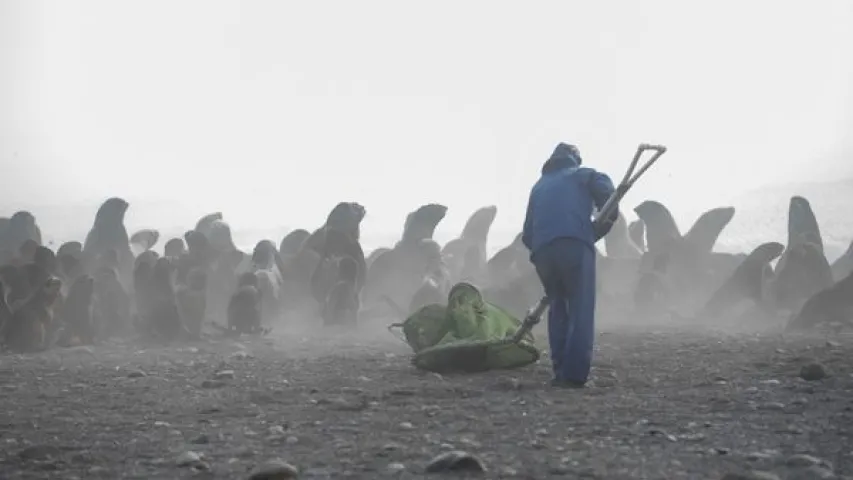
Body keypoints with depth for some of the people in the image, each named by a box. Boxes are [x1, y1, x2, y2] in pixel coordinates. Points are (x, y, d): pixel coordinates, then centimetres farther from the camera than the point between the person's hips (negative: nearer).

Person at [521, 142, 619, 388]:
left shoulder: (539, 186, 32)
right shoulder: (584, 175, 20)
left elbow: (527, 234, 25)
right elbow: (610, 201, 1)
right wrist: (596, 232, 10)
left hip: (542, 251, 4)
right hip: (575, 245, -4)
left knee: (558, 308, 17)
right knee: (580, 310, -5)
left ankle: (561, 372, 9)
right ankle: (574, 374, -15)